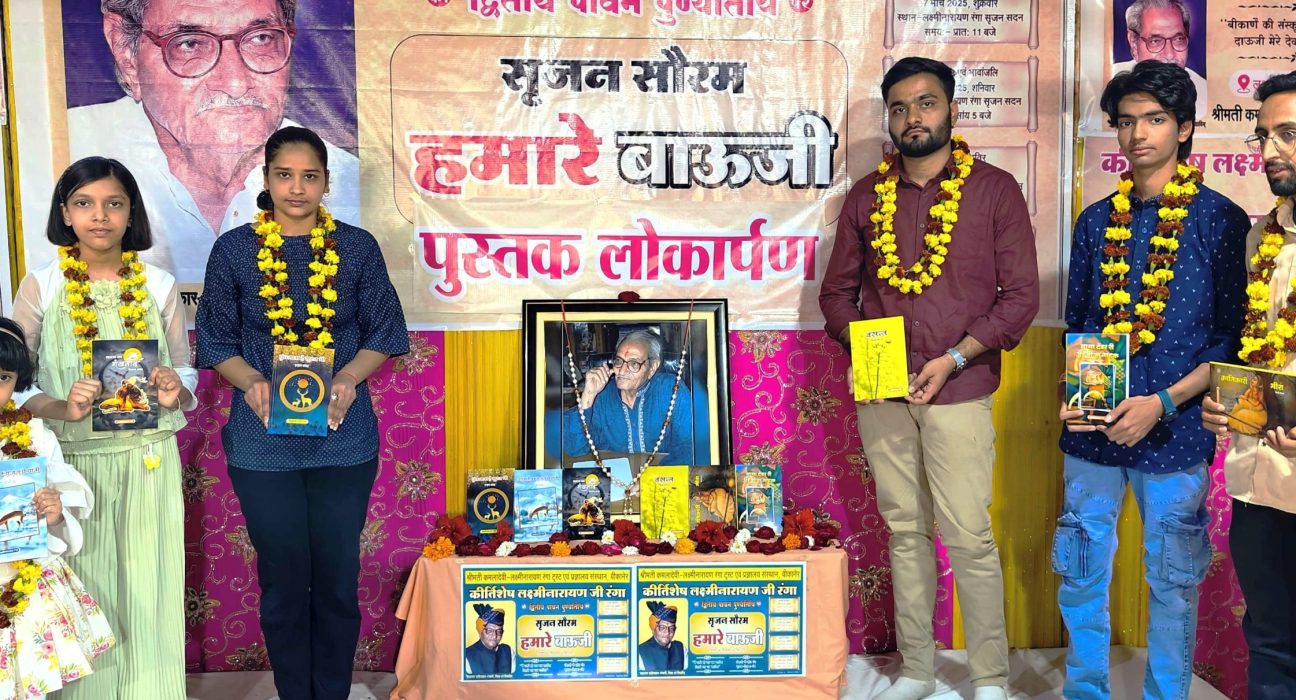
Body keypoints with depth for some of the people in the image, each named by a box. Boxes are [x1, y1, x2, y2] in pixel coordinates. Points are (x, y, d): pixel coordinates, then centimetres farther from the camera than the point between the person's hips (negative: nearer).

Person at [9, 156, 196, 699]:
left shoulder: (159, 286, 5)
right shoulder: (40, 287, 1)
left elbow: (185, 370, 11)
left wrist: (176, 390, -12)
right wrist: (60, 408, -20)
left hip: (149, 462, 1)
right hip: (72, 463, -1)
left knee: (149, 594, 4)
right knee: (82, 598, 4)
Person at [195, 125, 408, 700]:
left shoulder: (356, 247, 3)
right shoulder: (234, 249, 3)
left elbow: (384, 332, 5)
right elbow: (216, 339, 5)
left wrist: (349, 378, -13)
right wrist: (253, 383, -14)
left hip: (343, 434, 0)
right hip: (263, 441, 0)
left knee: (338, 576, 7)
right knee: (283, 577, 9)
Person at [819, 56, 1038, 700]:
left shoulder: (994, 190, 1)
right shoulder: (866, 196, 10)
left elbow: (1021, 295, -2)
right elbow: (837, 290, 14)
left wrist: (955, 358, -12)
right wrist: (861, 346, -5)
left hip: (958, 390, -3)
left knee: (969, 537, -3)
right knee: (904, 530, 10)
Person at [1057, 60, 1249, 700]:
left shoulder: (1221, 220, -2)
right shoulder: (1096, 221, 10)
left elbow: (1233, 335, -4)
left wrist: (1163, 402, -14)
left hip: (1174, 433, -3)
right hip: (1091, 432, 3)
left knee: (1172, 581, 8)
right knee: (1080, 573, 10)